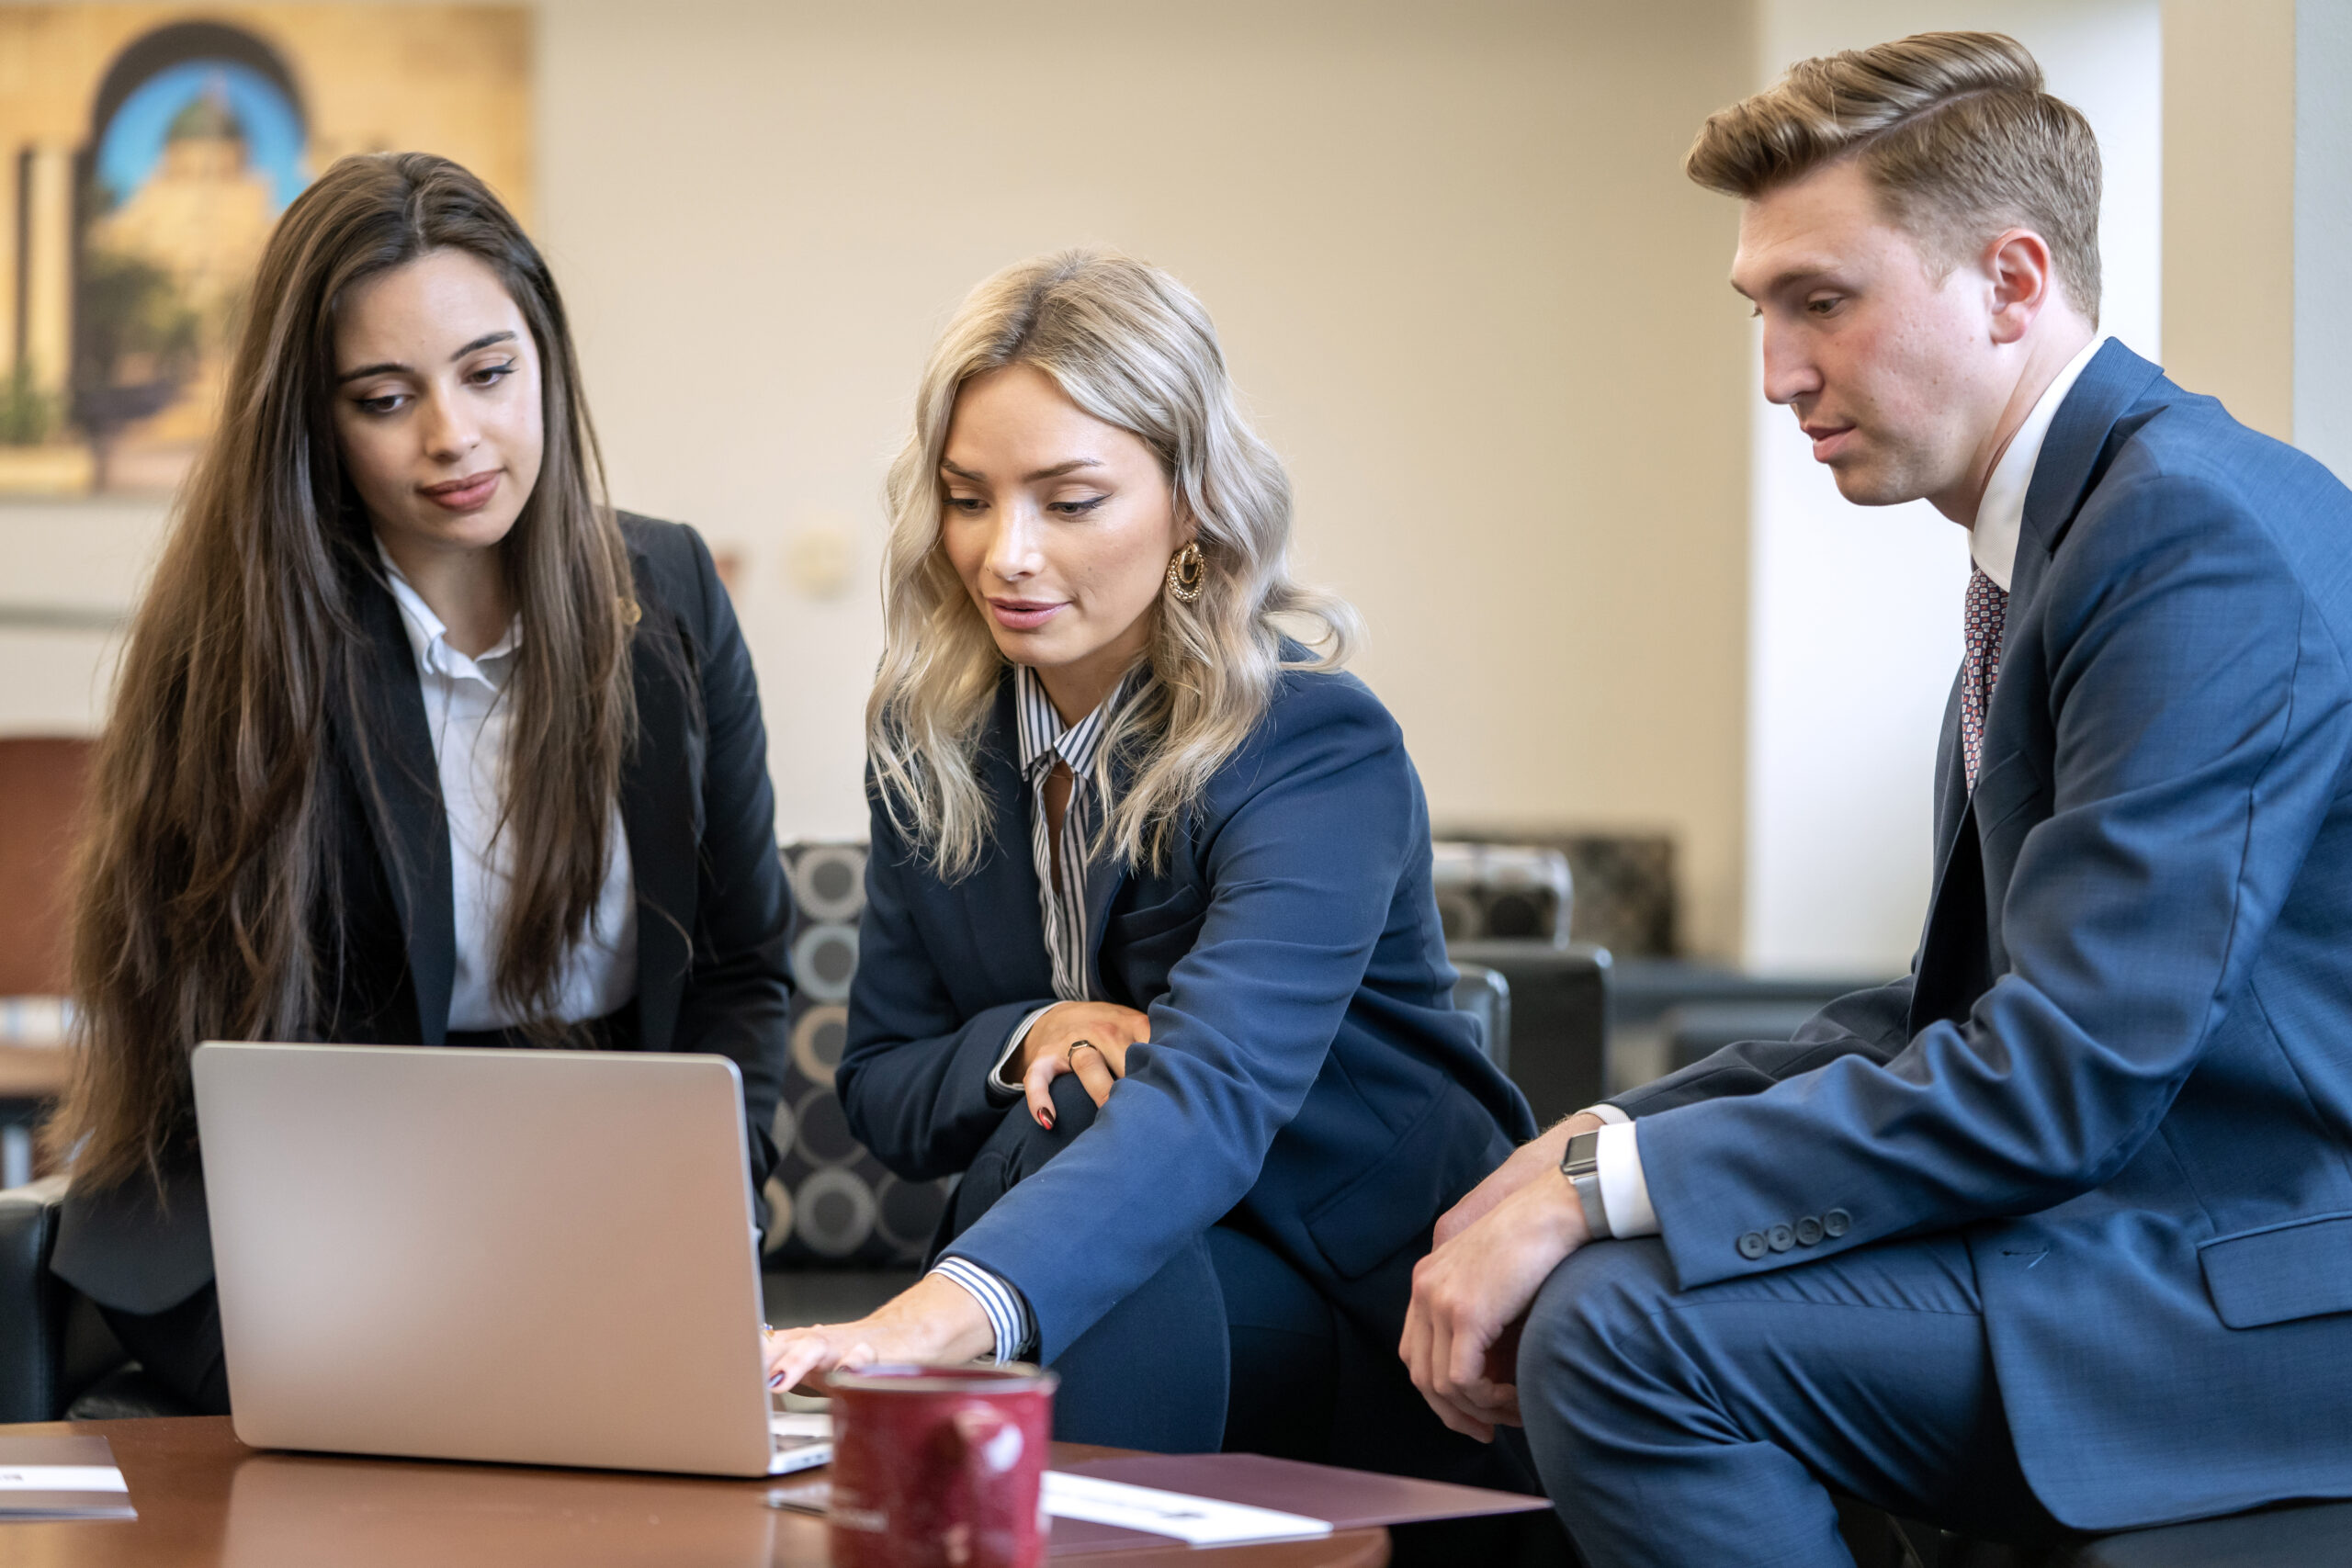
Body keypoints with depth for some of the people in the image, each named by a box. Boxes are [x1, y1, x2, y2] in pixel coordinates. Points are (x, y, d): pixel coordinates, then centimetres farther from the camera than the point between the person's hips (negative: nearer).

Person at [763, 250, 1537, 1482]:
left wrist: (947, 1311, -57)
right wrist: (1028, 1038, -20)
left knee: (1076, 1140, -32)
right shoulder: (925, 740, -1)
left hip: (1365, 1325, -5)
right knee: (1069, 1113, -29)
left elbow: (1213, 1095, -40)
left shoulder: (1318, 753, -22)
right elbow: (880, 1093, 5)